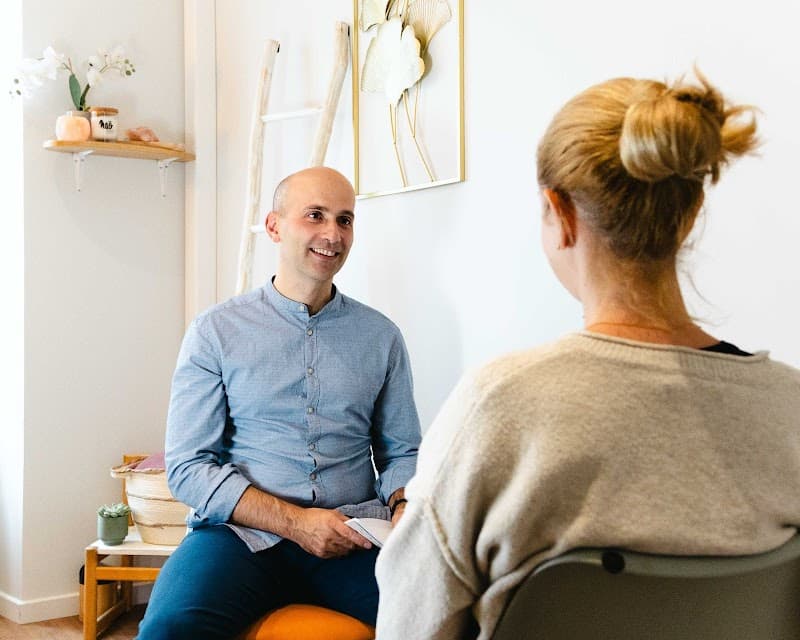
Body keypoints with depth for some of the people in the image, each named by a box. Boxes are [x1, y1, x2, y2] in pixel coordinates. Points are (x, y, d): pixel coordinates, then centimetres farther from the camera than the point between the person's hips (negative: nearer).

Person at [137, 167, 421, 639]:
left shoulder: (382, 336, 10)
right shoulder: (216, 332, 3)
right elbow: (188, 467, -1)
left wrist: (402, 505, -7)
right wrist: (294, 522, -13)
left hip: (356, 536, 2)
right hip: (245, 531, -2)